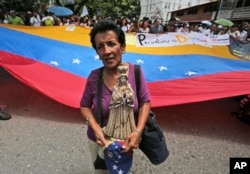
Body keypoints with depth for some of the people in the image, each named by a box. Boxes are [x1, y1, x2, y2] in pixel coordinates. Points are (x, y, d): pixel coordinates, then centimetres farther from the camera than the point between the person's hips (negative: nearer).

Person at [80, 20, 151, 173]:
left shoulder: (135, 71, -20)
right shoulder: (94, 77, -19)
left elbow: (145, 102, -13)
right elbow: (85, 106, -6)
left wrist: (138, 131, -24)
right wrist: (95, 127, -22)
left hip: (127, 139, 0)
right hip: (99, 139, 1)